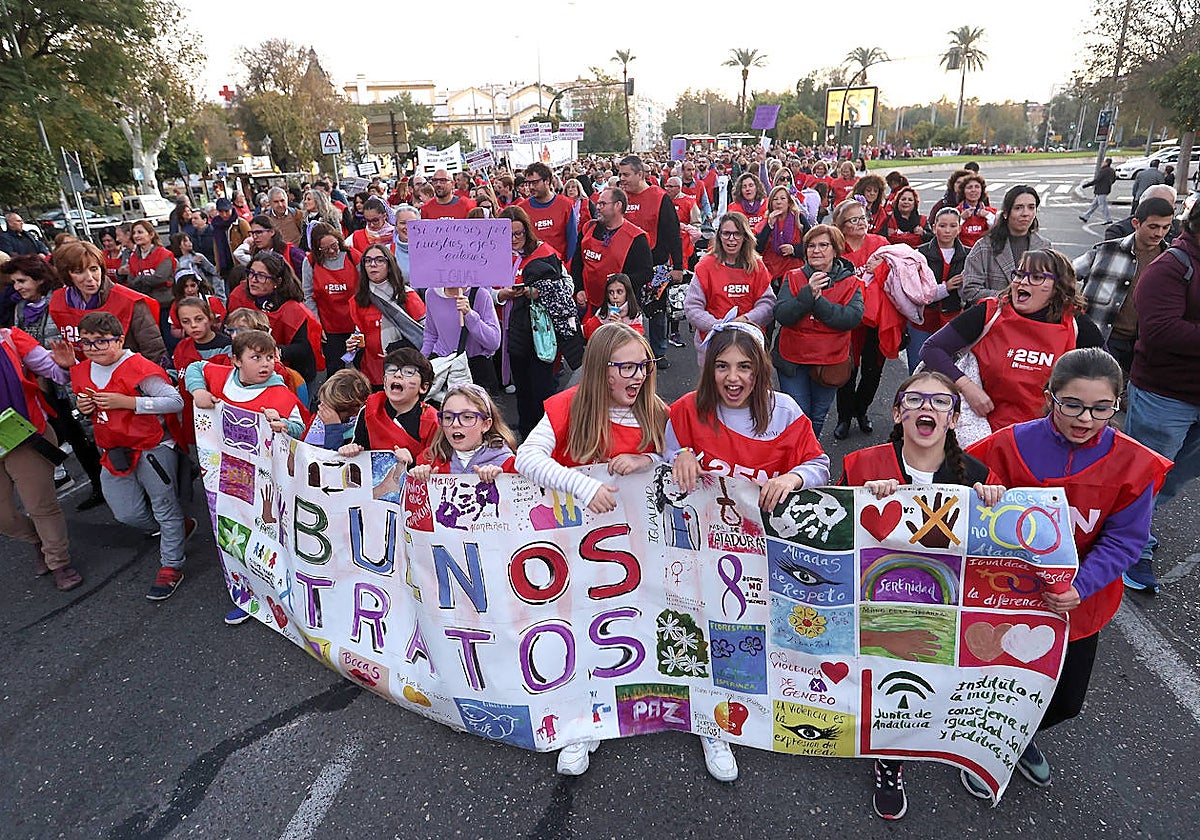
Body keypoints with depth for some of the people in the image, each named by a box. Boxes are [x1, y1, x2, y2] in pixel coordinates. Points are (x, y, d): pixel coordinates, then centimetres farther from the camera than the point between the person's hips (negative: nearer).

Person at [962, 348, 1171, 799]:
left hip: (1079, 602, 3)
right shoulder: (1011, 445, -16)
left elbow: (1123, 541, -11)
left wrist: (1079, 586, -25)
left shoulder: (1135, 466, -13)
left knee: (1066, 700, 20)